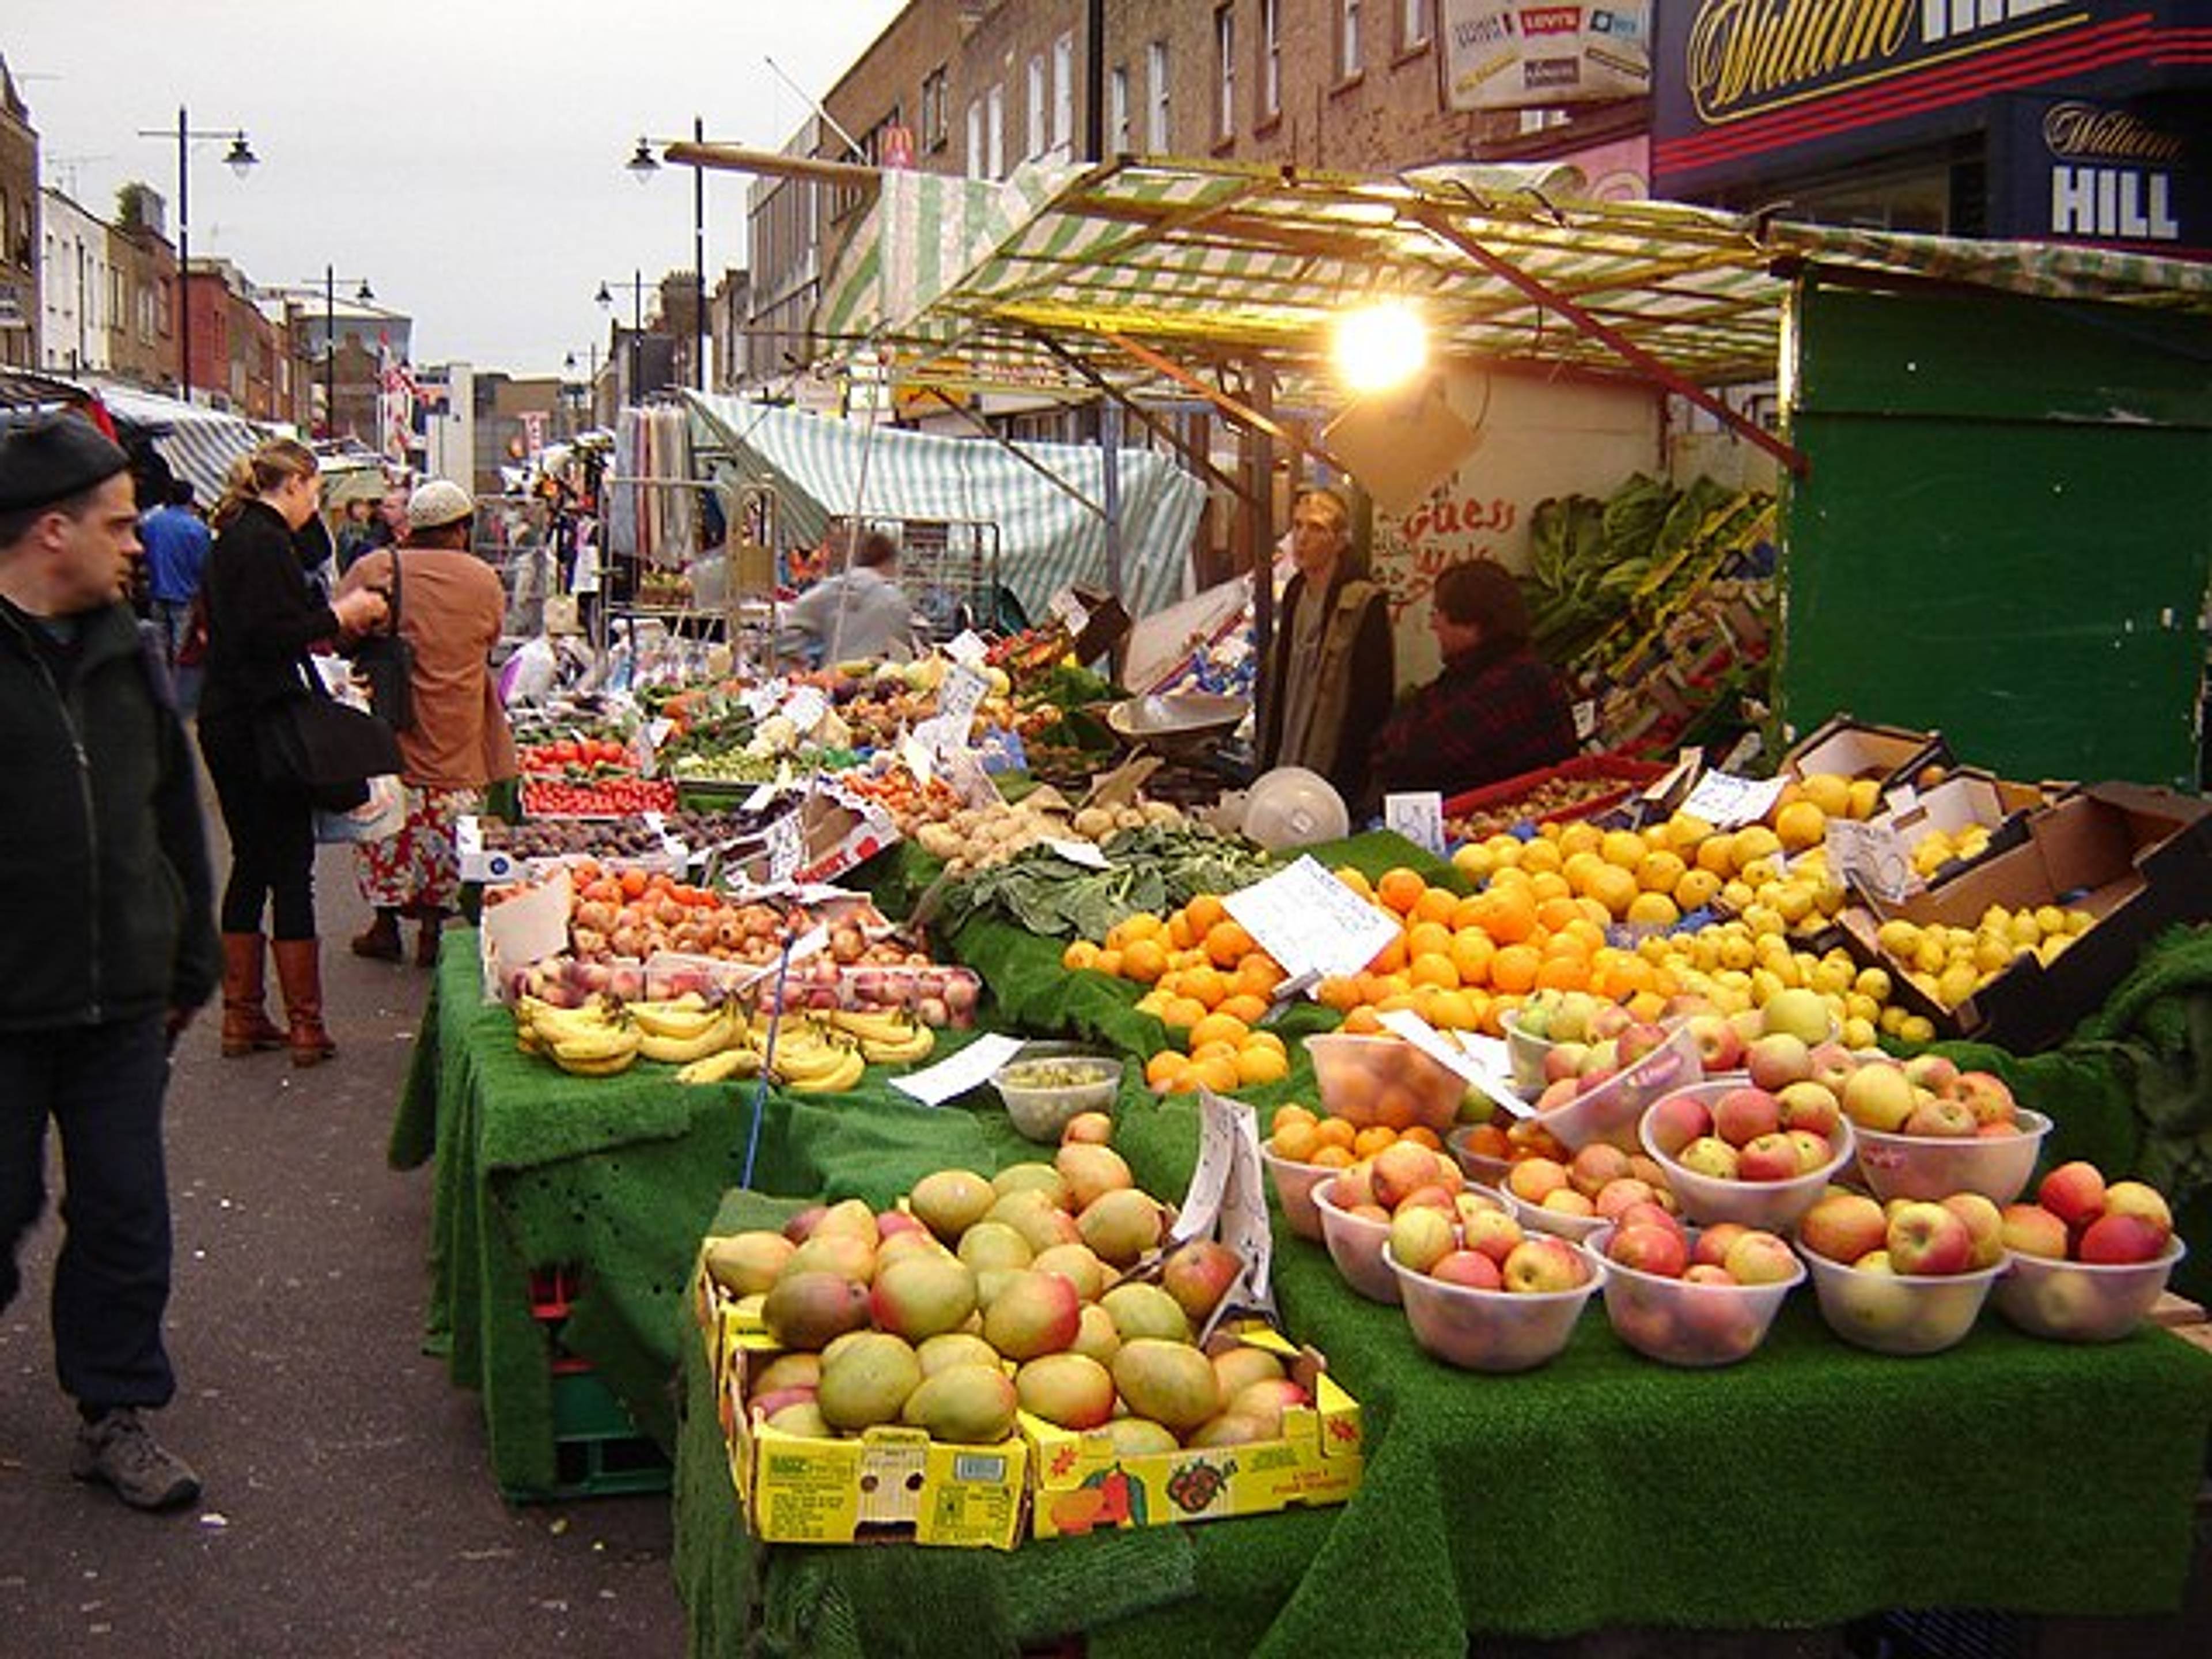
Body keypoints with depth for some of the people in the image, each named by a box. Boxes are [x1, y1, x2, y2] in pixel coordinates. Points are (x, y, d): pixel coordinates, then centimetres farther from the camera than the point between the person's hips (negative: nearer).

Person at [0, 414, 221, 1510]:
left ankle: (116, 1415, 24)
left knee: (125, 1216, 10)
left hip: (123, 1005, 5)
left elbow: (175, 814, 15)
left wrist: (188, 966, 16)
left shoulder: (125, 651, 8)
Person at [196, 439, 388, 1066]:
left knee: (252, 863, 15)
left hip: (226, 723, 10)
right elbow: (263, 635, -24)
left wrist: (332, 618, 13)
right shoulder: (265, 542, -14)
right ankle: (306, 1025, 3)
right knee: (291, 868, -3)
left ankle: (242, 1016, 22)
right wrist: (337, 616, -13)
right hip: (259, 726, -10)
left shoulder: (234, 538, 15)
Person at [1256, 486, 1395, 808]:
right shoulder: (1296, 594, 10)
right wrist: (1268, 759, 14)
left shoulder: (1366, 603, -13)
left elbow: (1374, 700, -14)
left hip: (1336, 772, -7)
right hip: (1289, 764, 7)